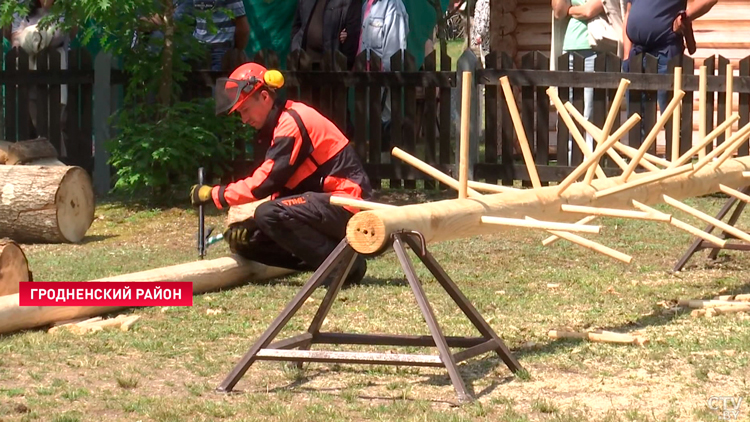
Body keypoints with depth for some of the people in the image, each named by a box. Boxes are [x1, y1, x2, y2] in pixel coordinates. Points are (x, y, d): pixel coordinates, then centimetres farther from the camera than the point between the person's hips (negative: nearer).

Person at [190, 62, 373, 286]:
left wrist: (214, 194, -14)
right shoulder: (281, 124, 14)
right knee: (247, 240, 5)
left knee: (269, 215, -30)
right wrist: (247, 222, -1)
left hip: (347, 203, -10)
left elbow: (266, 182, -22)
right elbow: (278, 186, 12)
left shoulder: (291, 122, -17)